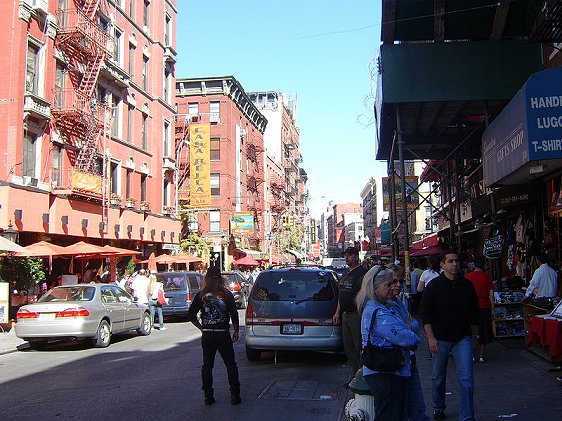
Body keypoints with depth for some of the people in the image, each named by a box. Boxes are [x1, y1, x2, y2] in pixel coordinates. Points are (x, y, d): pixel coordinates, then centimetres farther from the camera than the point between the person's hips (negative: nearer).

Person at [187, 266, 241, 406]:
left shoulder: (201, 295, -3)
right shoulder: (227, 294, -6)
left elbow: (191, 315, -1)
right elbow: (234, 315, -5)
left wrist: (201, 328, 8)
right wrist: (236, 331, 7)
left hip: (207, 335, 1)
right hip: (223, 334, -1)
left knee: (207, 366, 11)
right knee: (230, 365, 9)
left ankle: (208, 396, 12)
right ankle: (235, 396, 7)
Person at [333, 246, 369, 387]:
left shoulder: (362, 273, -11)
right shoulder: (345, 273, 17)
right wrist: (337, 312, 19)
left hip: (357, 315, -9)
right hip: (345, 315, 9)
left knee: (359, 348, -4)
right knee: (348, 347, 12)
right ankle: (355, 377, 21)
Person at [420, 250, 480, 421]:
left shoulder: (467, 285, 4)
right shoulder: (434, 286, -6)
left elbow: (474, 312, 14)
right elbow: (425, 314, -7)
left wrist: (474, 334, 14)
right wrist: (431, 338, -13)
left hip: (463, 338, 2)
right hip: (440, 338, -2)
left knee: (466, 377, -6)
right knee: (438, 376, 12)